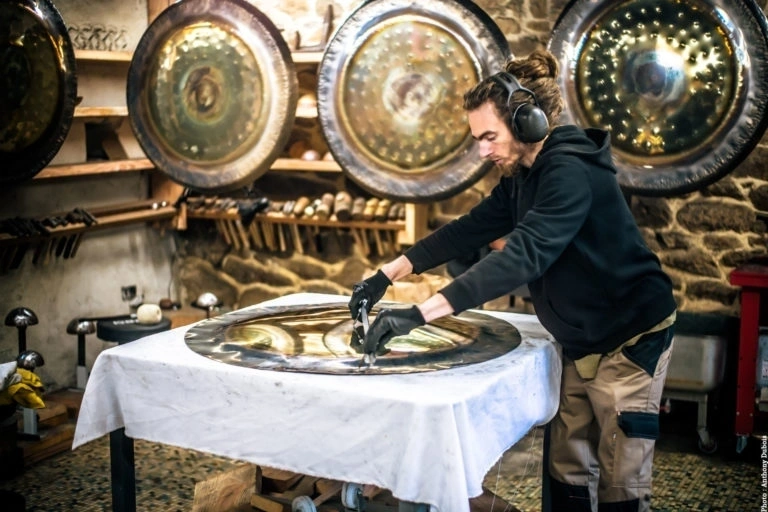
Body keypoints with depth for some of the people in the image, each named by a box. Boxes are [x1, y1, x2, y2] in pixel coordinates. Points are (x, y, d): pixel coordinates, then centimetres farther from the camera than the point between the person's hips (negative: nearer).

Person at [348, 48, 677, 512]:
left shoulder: (571, 172, -26)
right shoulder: (524, 176, 5)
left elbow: (524, 256, -38)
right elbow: (471, 229, 8)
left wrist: (419, 314, -43)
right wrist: (388, 274, 0)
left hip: (630, 339, -9)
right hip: (583, 343, 9)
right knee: (567, 471, 15)